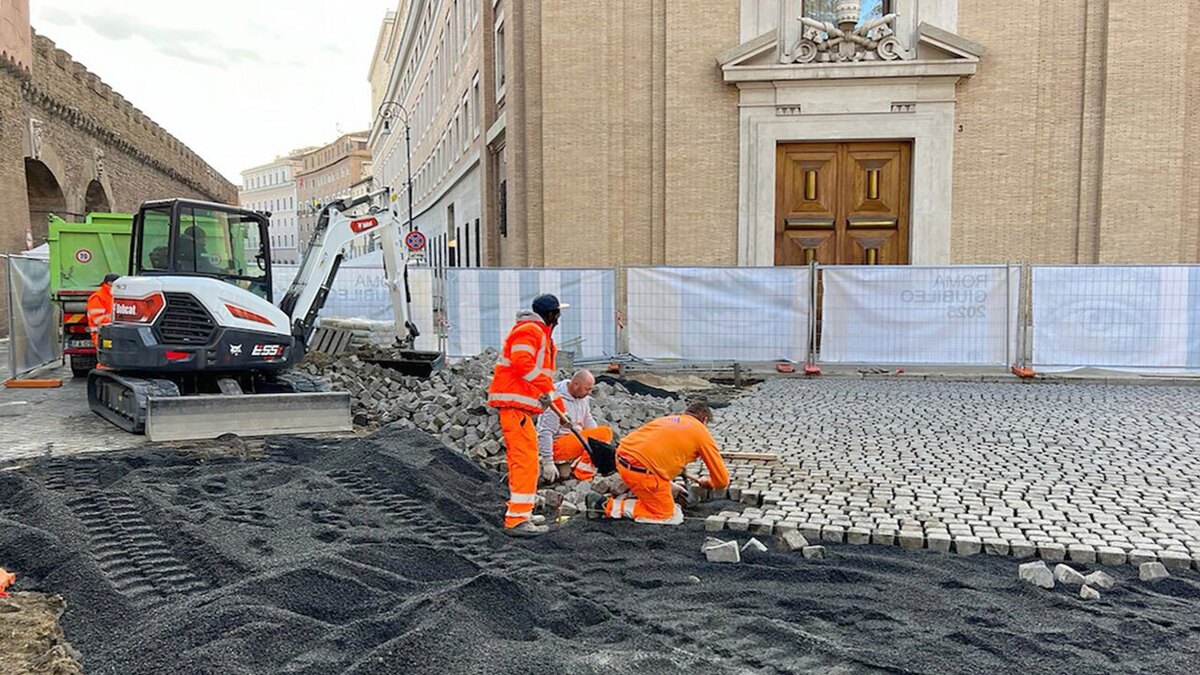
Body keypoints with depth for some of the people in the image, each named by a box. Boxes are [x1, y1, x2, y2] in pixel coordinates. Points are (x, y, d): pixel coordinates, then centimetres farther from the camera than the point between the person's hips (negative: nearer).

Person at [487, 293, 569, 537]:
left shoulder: (542, 335, 27)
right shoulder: (529, 330, -8)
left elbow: (544, 377, 30)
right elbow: (522, 363, -25)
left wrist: (561, 408, 27)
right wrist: (546, 389, -22)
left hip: (522, 406, 11)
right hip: (515, 403, -11)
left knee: (520, 461, 18)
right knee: (526, 461, -14)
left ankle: (521, 511, 29)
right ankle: (517, 519, -14)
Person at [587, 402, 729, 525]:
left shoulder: (667, 419, 26)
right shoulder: (702, 433, 9)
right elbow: (722, 480, 12)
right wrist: (708, 483, 34)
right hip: (642, 469, -8)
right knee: (670, 517, 5)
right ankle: (609, 506, -3)